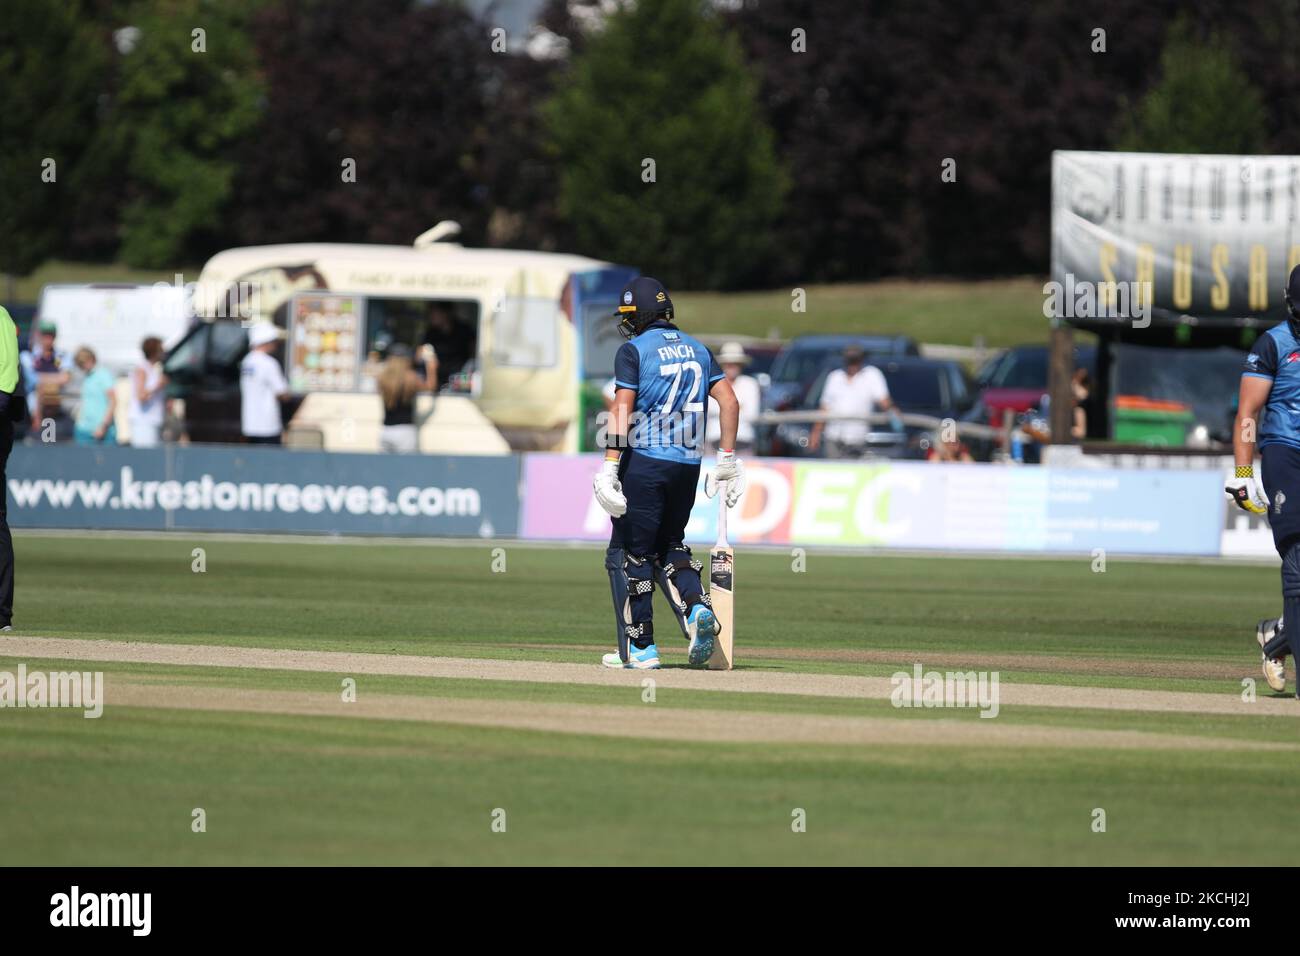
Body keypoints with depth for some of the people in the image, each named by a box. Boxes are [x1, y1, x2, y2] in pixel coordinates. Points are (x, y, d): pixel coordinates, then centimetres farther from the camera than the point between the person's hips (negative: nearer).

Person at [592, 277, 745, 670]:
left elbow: (622, 409, -14)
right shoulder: (697, 349, 11)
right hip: (688, 465, 6)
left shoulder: (634, 350, -6)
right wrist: (728, 458, 10)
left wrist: (610, 465, -17)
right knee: (668, 546, 20)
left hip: (644, 462, -6)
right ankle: (696, 607, -6)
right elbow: (730, 402, 6)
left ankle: (640, 648, 2)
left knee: (628, 553, 3)